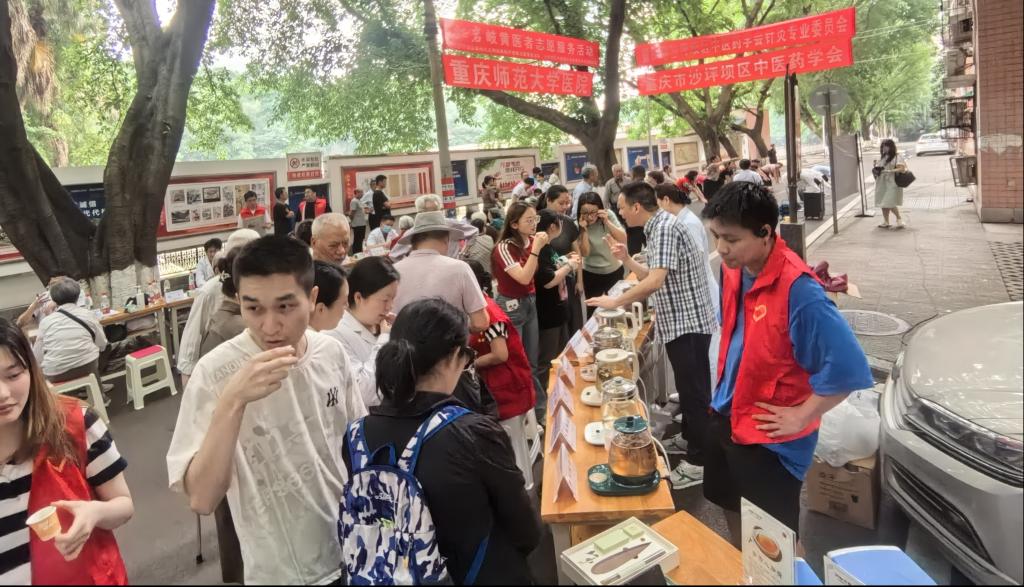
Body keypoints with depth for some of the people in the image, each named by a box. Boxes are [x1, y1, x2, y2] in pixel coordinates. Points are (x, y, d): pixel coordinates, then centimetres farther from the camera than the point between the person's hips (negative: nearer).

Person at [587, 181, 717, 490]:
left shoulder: (665, 227, -20)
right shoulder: (657, 228, 12)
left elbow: (655, 282, -29)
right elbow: (653, 276, 17)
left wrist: (616, 302, -22)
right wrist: (625, 259, 6)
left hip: (687, 322, -10)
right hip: (680, 322, 10)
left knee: (693, 392, -1)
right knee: (691, 390, 20)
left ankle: (698, 462, 11)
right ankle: (697, 449, 34)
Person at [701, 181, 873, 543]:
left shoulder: (798, 291, -28)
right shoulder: (732, 268, -3)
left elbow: (847, 367, -27)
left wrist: (801, 416, -18)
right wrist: (724, 386, 11)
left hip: (770, 437, -8)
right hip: (725, 416, 8)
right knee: (731, 508, 26)